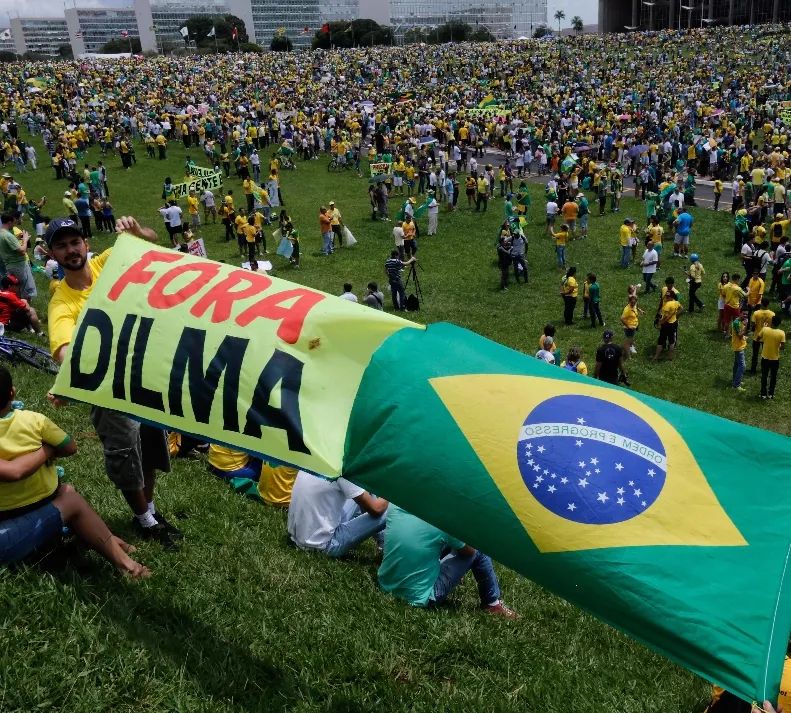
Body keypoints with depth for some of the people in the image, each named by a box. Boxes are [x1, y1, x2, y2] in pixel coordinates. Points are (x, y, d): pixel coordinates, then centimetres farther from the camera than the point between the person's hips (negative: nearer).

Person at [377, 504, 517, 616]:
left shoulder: (394, 507, -6)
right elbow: (469, 551, -2)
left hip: (386, 586, 6)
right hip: (419, 598, -6)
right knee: (477, 552, 3)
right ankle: (492, 604, 24)